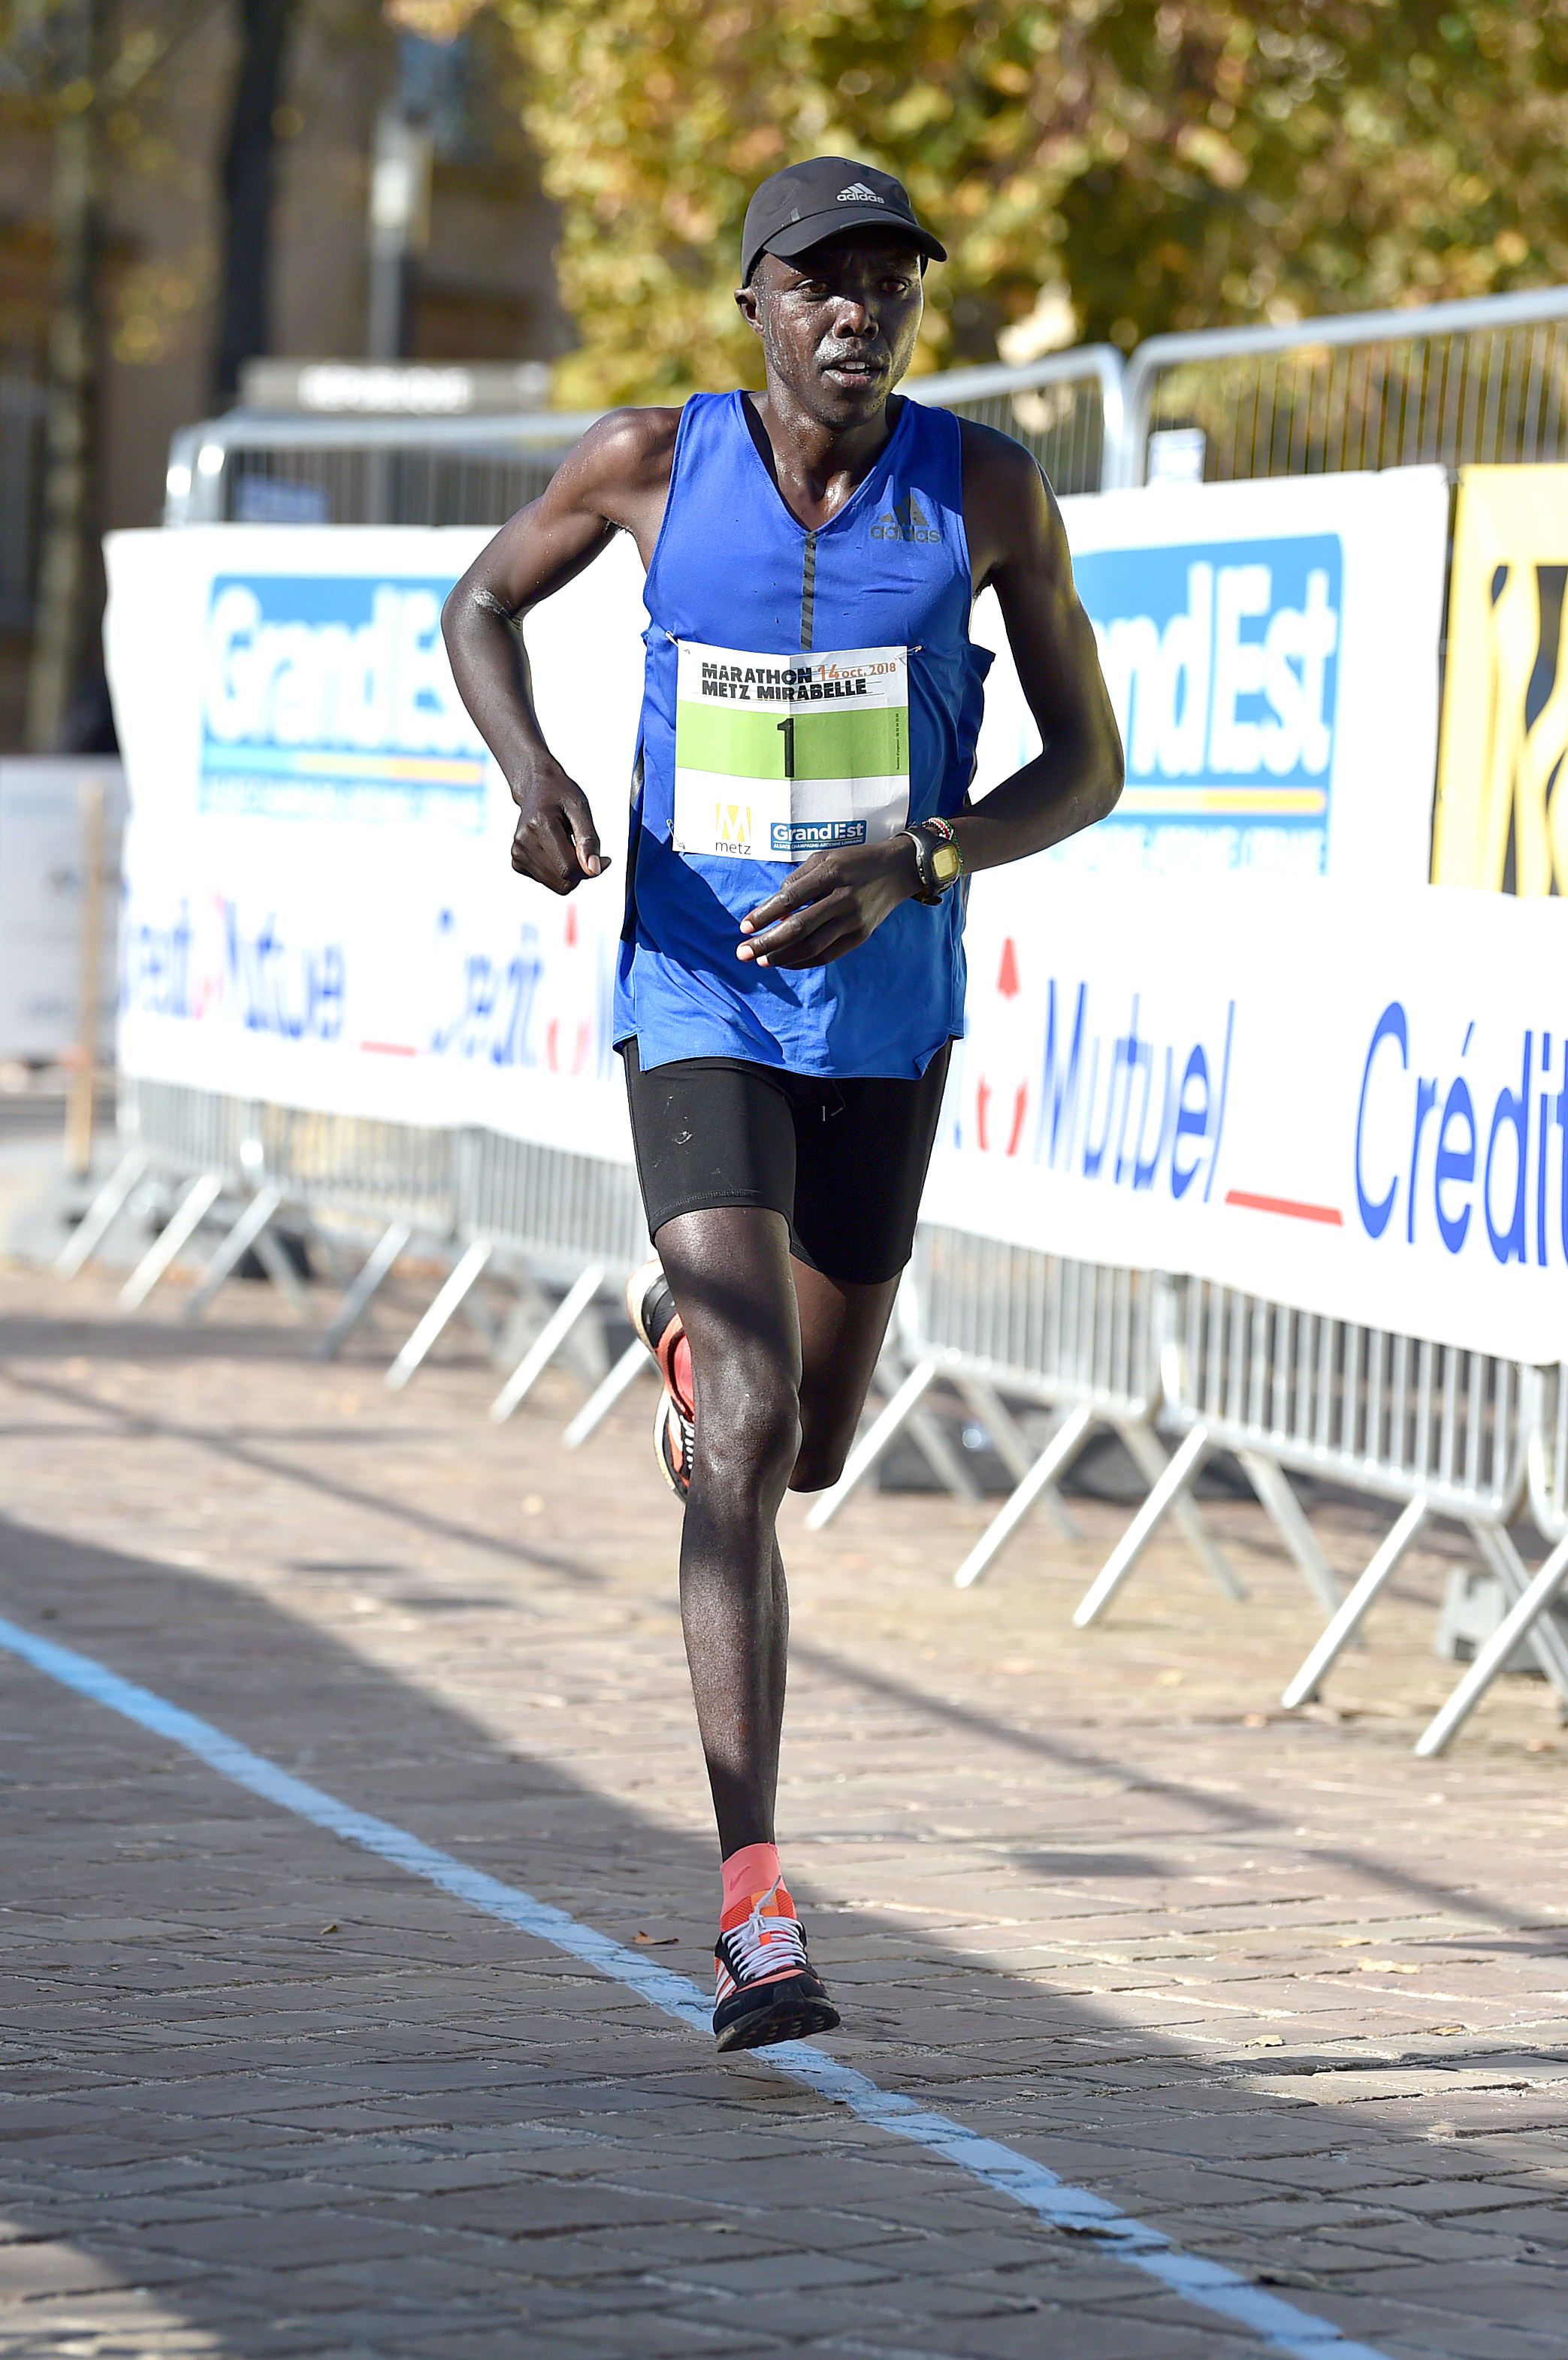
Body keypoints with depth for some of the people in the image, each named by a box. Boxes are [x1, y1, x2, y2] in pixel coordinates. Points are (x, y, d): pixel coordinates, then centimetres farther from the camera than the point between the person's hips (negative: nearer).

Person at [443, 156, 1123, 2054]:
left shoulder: (988, 491, -8)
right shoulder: (651, 463, -7)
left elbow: (1089, 768, -2)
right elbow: (483, 602, 12)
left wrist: (908, 867, -20)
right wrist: (529, 776, -9)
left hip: (885, 1011, 2)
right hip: (696, 1015, -2)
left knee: (808, 1455, 18)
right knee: (740, 1441, -18)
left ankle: (679, 1322, 57)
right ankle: (755, 1911, -19)